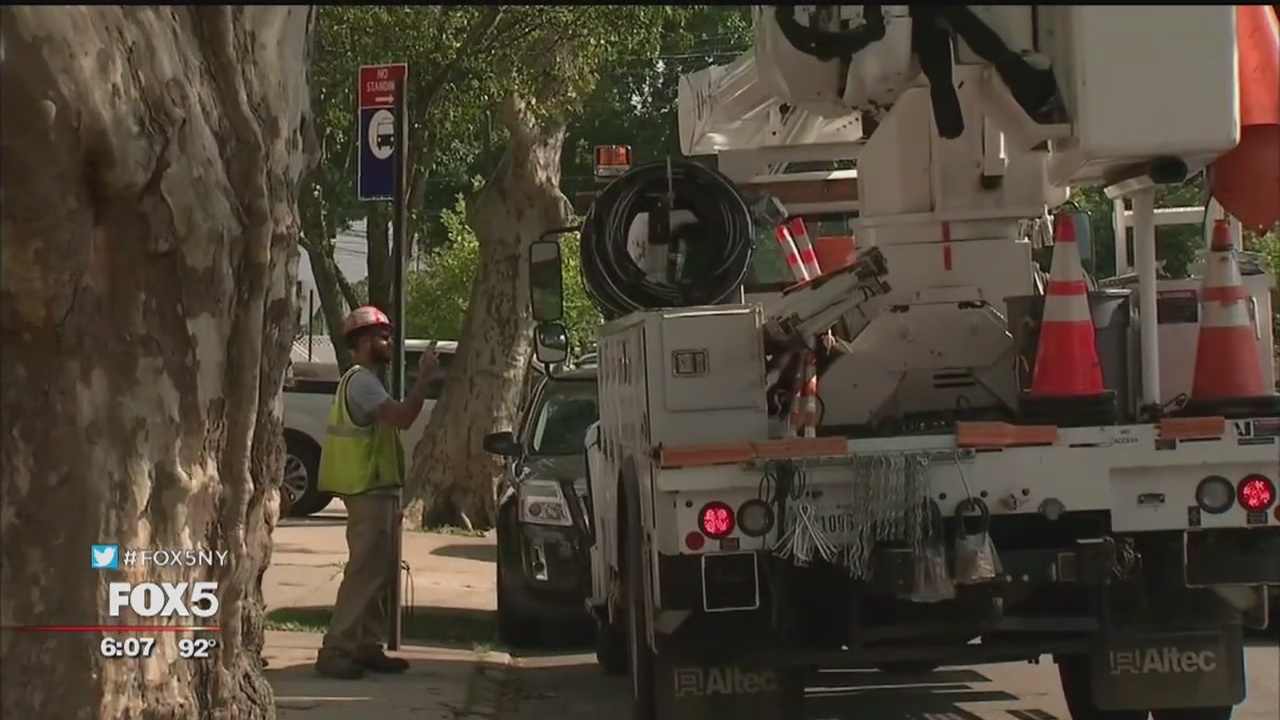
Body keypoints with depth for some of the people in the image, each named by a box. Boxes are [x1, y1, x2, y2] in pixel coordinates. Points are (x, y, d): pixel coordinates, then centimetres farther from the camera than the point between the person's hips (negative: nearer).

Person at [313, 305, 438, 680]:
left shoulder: (366, 380, 20)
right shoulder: (362, 381, -14)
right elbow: (402, 417, -28)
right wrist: (423, 376, -21)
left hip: (376, 490, 11)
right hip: (368, 491, -11)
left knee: (379, 572, 13)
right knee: (365, 572, -12)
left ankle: (367, 647, 17)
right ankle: (335, 650, -12)